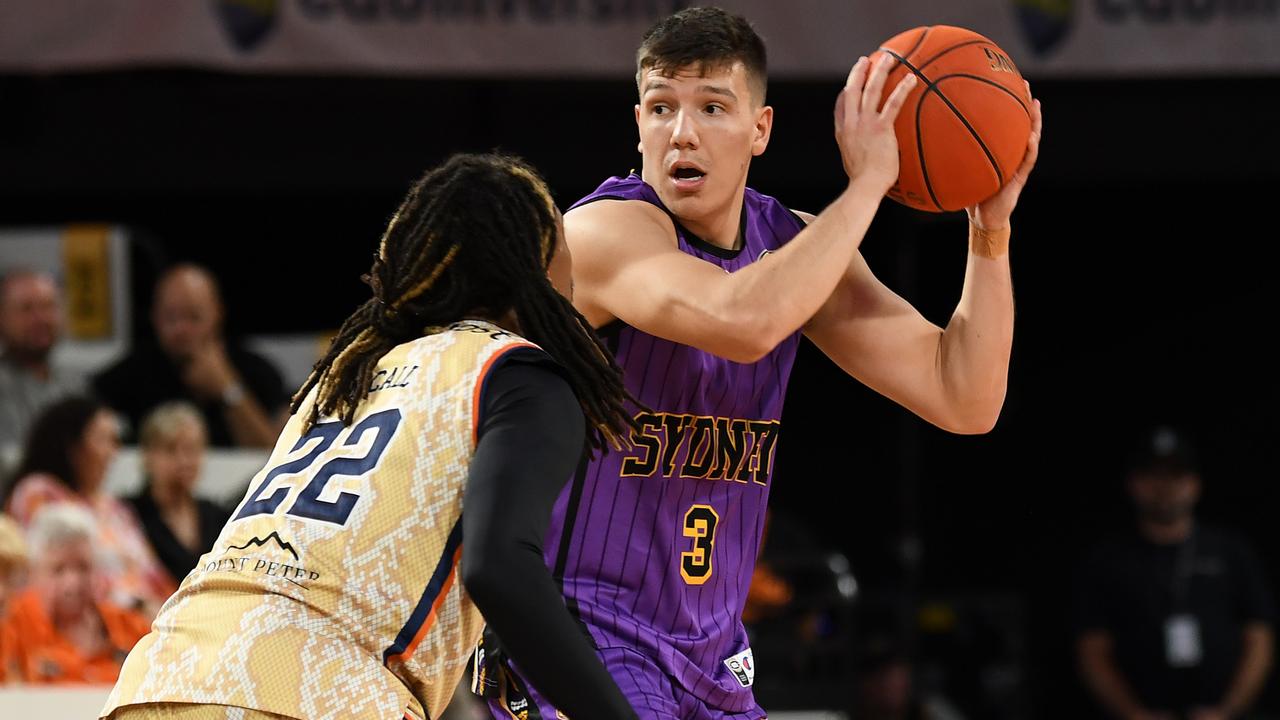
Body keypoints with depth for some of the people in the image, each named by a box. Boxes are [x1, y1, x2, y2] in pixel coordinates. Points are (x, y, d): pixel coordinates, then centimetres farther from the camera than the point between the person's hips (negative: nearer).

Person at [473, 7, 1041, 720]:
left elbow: (965, 403, 3)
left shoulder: (795, 247, 6)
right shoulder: (606, 230, -17)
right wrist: (866, 185, -27)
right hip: (581, 638, -8)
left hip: (708, 656, 8)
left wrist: (992, 228, -8)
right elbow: (743, 323, -37)